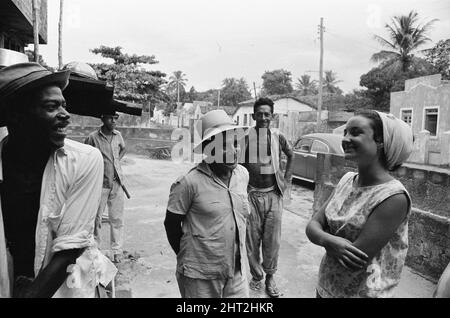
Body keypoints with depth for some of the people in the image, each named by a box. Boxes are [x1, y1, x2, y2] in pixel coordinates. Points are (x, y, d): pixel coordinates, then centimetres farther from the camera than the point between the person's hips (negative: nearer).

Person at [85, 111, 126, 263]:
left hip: (117, 182, 4)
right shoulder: (93, 138, -8)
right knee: (96, 218, 6)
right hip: (100, 184, -3)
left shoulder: (118, 135, 5)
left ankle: (117, 251, 17)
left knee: (117, 219, 7)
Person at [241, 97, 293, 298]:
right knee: (252, 240, 6)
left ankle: (270, 277, 25)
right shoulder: (245, 137, -4)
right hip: (252, 194, -1)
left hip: (274, 195, 2)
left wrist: (287, 177, 14)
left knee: (272, 240, 5)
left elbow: (291, 155, 22)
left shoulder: (278, 137, 3)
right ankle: (256, 277, 25)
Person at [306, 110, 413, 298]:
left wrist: (323, 238, -11)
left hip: (363, 292, -6)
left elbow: (355, 263, -26)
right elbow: (313, 225, -5)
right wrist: (329, 240, -25)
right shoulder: (346, 180, -2)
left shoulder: (393, 197, -24)